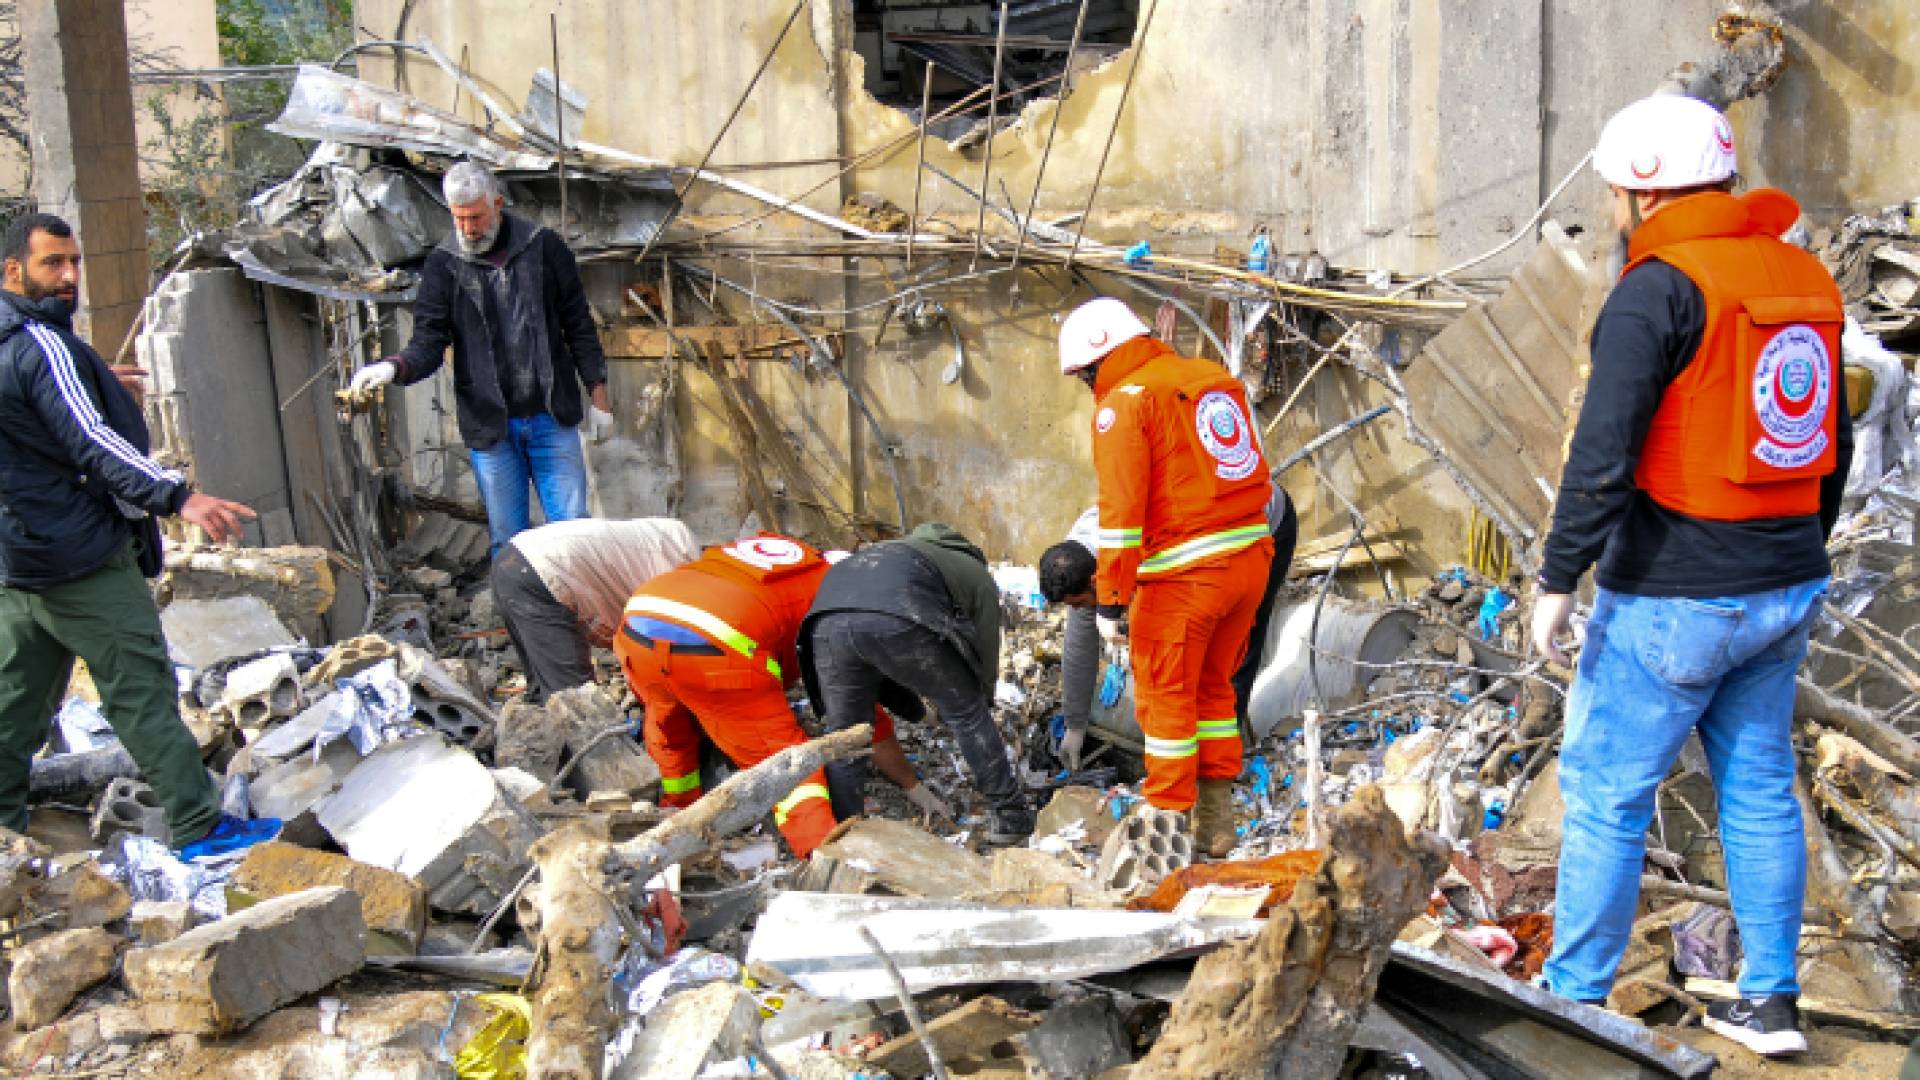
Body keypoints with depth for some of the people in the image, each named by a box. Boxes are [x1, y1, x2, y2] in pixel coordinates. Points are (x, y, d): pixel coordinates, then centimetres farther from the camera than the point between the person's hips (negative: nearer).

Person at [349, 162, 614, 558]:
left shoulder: (543, 247, 2)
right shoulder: (443, 265, 1)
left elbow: (579, 325, 8)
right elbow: (429, 341, -4)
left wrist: (598, 394, 6)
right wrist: (393, 367, -25)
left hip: (552, 419, 0)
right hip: (489, 425, 0)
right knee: (507, 540, 6)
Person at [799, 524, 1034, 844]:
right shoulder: (979, 579, 32)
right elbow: (985, 656, 31)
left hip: (827, 618, 5)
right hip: (897, 620, -4)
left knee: (842, 731, 21)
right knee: (966, 711, 17)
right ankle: (1009, 815, 26)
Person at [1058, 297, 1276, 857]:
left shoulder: (1123, 403, -9)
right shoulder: (1216, 379, 13)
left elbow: (1121, 514, -14)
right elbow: (1256, 478, 16)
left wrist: (1109, 601, -11)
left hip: (1185, 573, -7)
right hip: (1251, 558, 8)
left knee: (1166, 697, 6)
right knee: (1213, 686, 19)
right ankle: (1216, 825, 26)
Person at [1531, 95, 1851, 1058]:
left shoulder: (1658, 290, -16)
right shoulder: (1804, 277, 8)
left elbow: (1603, 457, -22)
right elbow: (1834, 446, 15)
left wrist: (1556, 582, -16)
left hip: (1670, 598, -8)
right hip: (1784, 591, 8)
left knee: (1605, 796, 4)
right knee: (1759, 789, 17)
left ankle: (1574, 997, 15)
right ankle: (1770, 1001, 26)